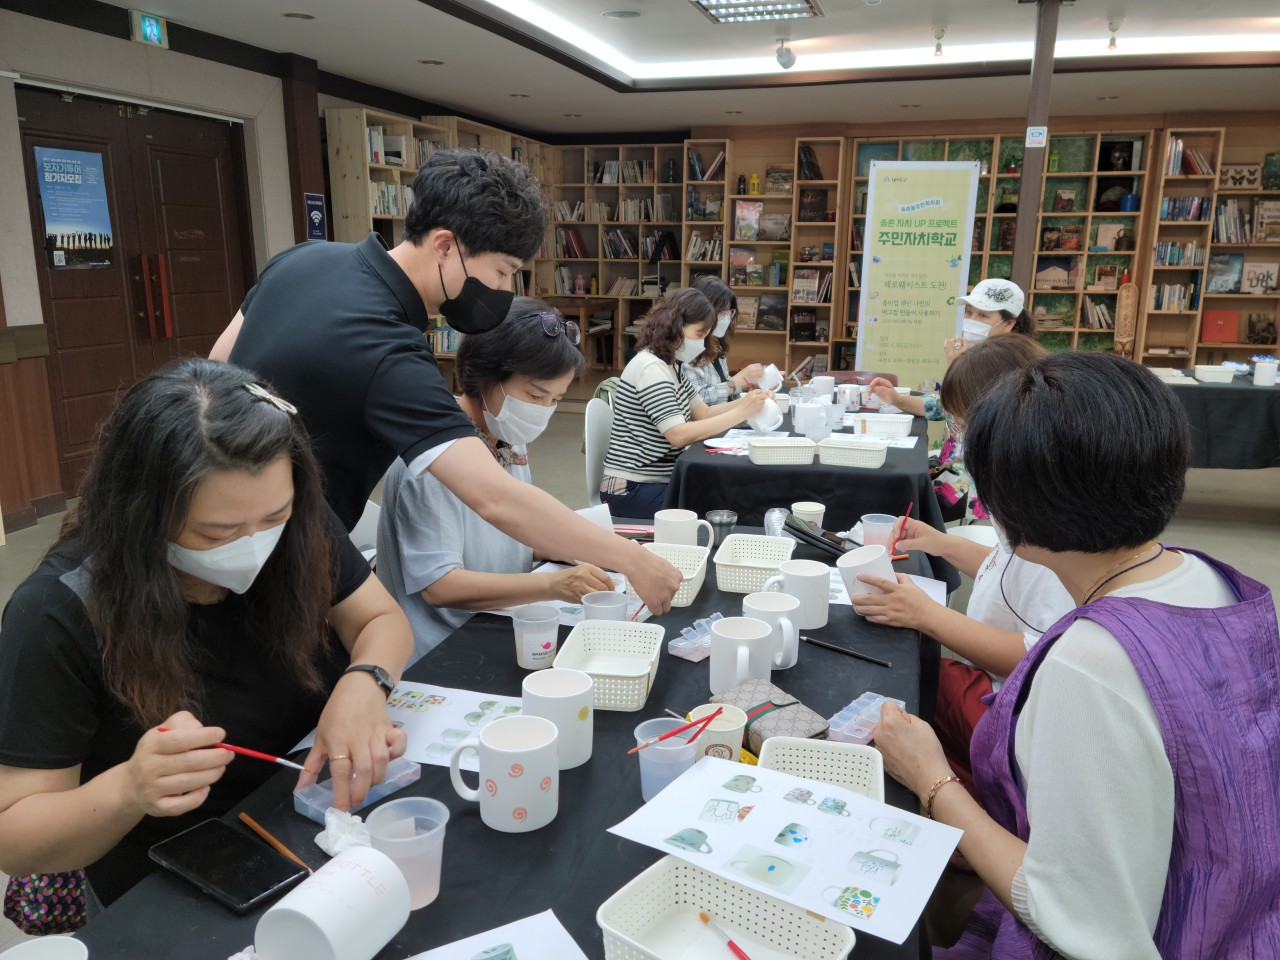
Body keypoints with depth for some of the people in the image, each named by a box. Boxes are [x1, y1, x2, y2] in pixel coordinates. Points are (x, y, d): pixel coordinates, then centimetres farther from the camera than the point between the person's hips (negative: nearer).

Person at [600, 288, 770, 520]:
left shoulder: (671, 366, 13)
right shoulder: (650, 367, -19)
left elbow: (703, 414, 8)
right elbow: (679, 435, -26)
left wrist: (745, 402, -8)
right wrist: (741, 413, -24)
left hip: (659, 481, 9)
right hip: (632, 491, -9)